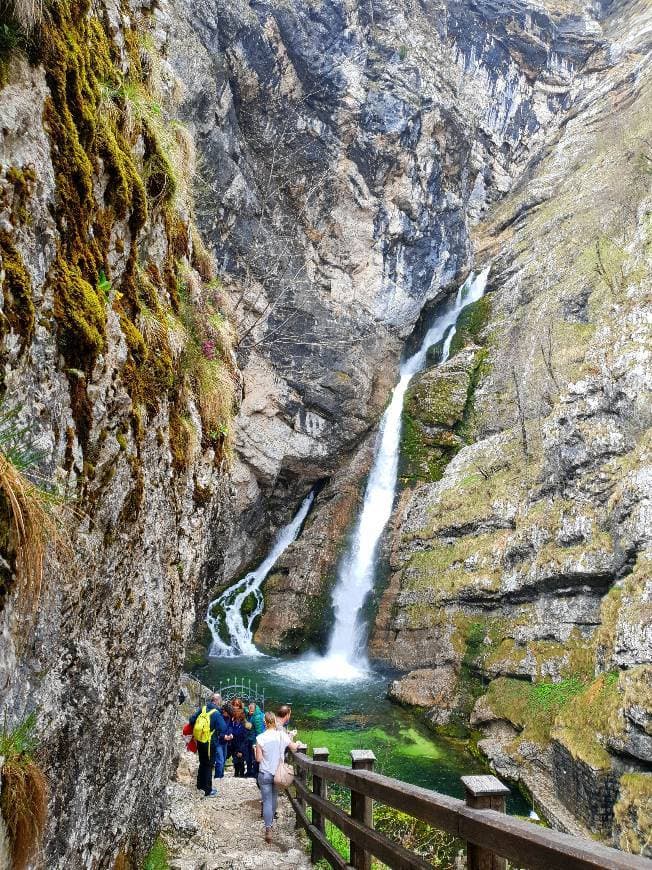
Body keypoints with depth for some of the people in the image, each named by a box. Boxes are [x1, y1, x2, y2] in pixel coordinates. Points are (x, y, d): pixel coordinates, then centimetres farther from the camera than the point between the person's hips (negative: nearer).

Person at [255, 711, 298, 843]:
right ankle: (271, 820, 43)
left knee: (267, 801, 1)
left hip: (265, 774, -3)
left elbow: (258, 759, -12)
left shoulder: (260, 738, -18)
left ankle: (268, 829, -8)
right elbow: (294, 748, 5)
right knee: (274, 797, 24)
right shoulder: (282, 735, -10)